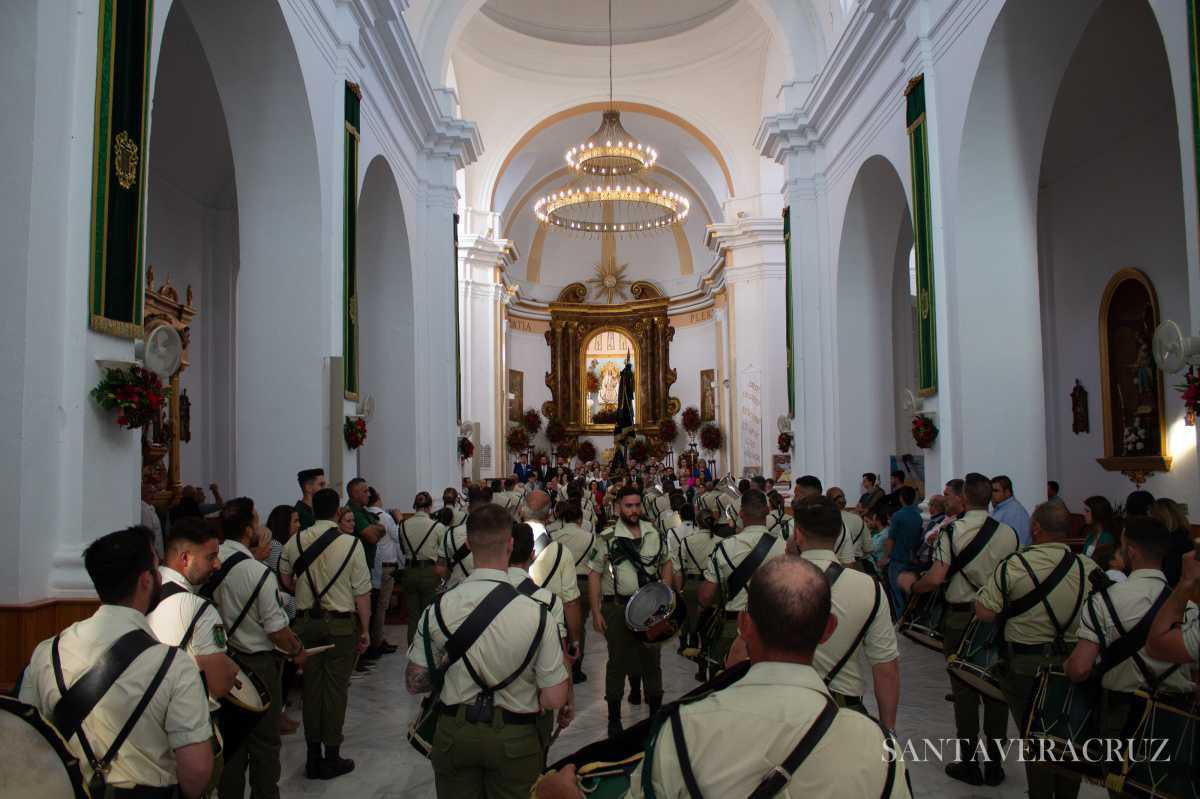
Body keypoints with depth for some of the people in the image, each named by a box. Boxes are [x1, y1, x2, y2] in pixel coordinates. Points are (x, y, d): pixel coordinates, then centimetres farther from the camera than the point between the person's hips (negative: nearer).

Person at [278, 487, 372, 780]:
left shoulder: (295, 542, -2)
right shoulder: (351, 543, -12)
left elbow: (286, 579, 12)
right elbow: (362, 591, -9)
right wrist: (365, 629, -1)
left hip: (305, 621, 4)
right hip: (341, 623, -3)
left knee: (311, 686, 13)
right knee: (336, 688, 6)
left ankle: (313, 758, 22)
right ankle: (332, 758, 14)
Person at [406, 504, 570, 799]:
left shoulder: (438, 609, -14)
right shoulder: (536, 613, -21)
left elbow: (415, 683, -3)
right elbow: (554, 699, -16)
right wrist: (566, 673, 4)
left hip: (454, 733, 2)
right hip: (514, 739, -1)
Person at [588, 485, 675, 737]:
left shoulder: (653, 533, 4)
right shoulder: (607, 537, -9)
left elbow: (666, 563, 18)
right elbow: (594, 574, -7)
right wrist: (596, 612, -10)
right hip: (617, 609, -3)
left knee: (652, 659, 14)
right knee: (617, 662, 9)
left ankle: (656, 711, 32)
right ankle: (614, 718, 24)